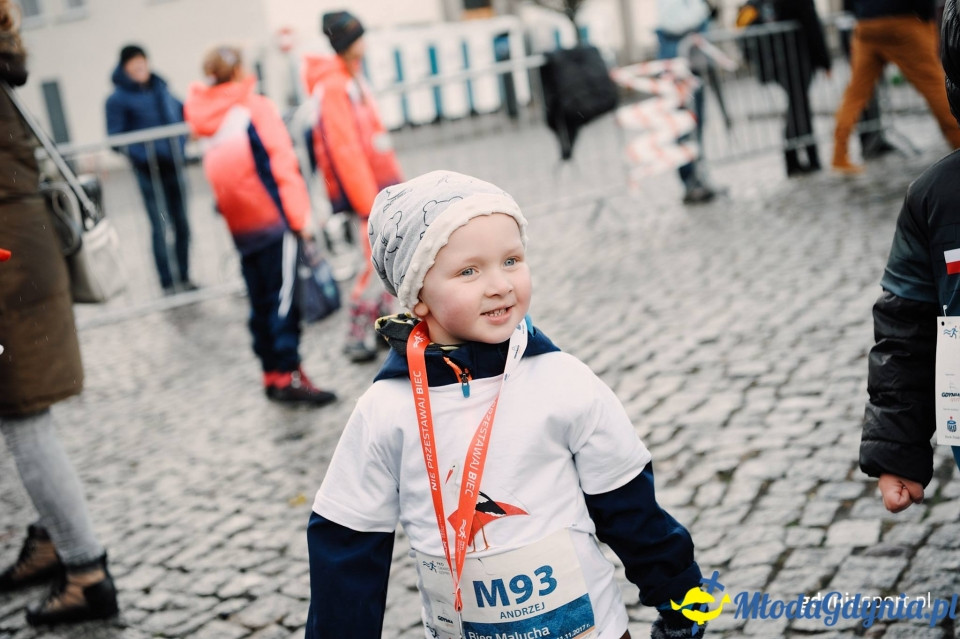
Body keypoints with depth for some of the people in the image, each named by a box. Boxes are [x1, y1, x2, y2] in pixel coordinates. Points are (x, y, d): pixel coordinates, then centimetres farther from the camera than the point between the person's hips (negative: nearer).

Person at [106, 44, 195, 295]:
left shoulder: (160, 89, 10)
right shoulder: (118, 99, -4)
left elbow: (181, 112, 24)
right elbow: (116, 138, -8)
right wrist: (140, 154, -21)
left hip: (173, 166, 5)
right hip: (149, 171, -5)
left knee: (181, 222, 10)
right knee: (159, 225, -3)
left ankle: (184, 277, 22)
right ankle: (167, 283, 5)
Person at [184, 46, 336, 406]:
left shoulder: (205, 118, 9)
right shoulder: (256, 109, -7)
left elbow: (217, 175, 12)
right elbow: (282, 166, -12)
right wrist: (300, 215, -10)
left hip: (240, 227, 6)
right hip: (272, 218, -6)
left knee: (260, 301, 12)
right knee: (283, 296, -4)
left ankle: (272, 373, 18)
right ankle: (288, 374, -5)